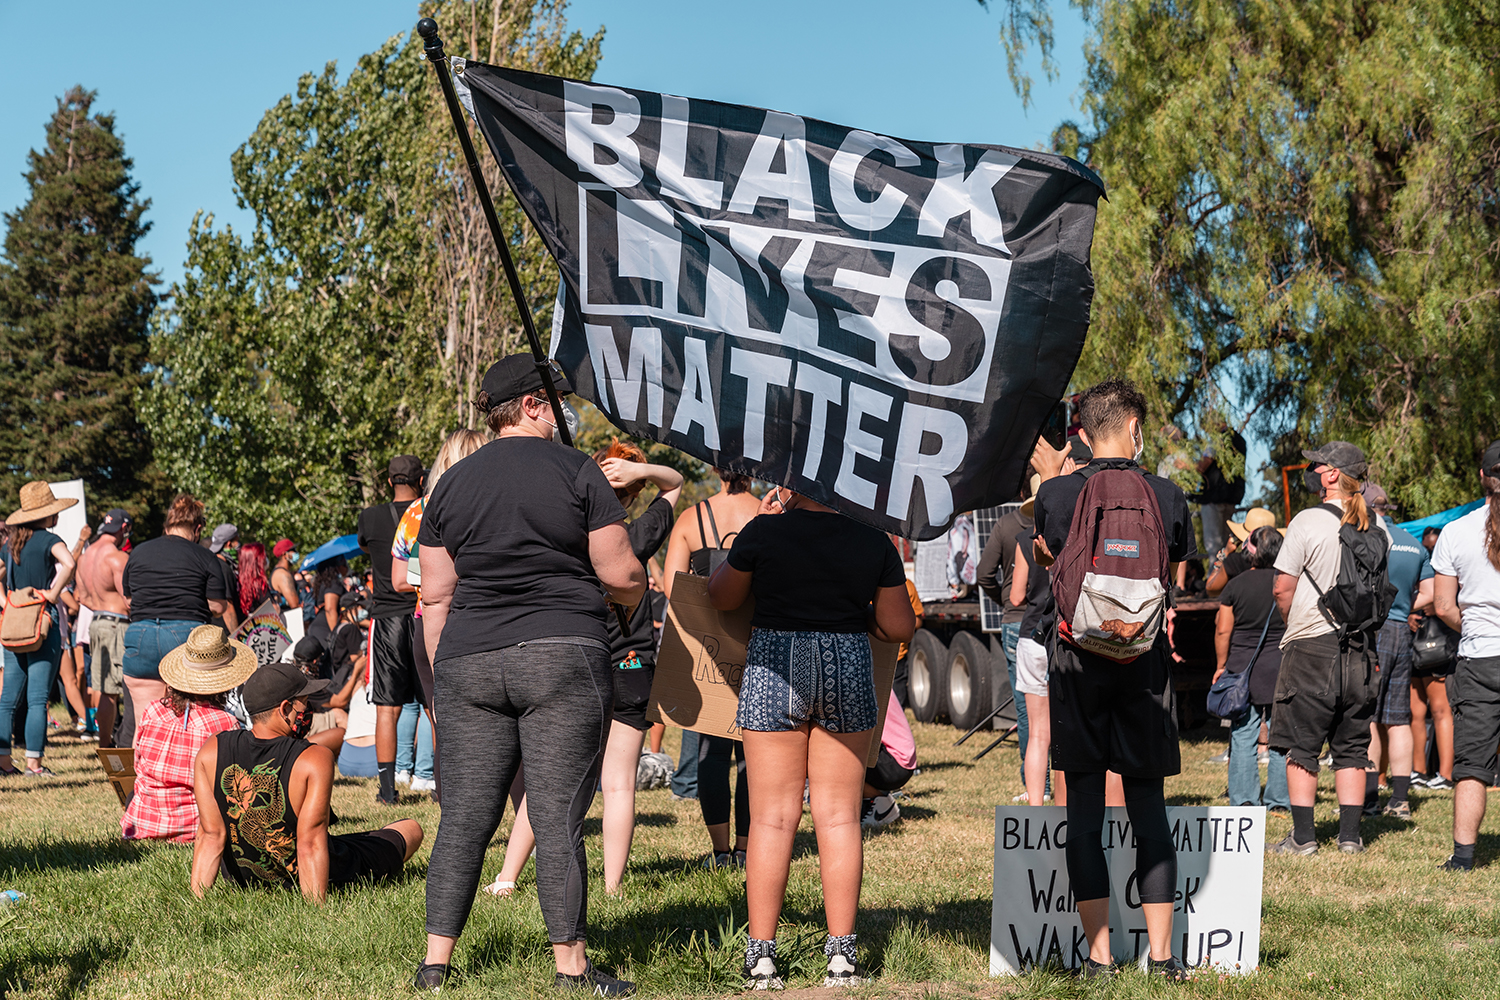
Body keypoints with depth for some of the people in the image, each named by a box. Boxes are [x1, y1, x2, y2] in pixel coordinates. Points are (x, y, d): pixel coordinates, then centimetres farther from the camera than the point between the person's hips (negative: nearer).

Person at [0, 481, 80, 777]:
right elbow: (68, 564, -28)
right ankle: (33, 762, -5)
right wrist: (53, 594, -16)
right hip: (43, 621, -6)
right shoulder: (48, 540, -9)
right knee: (38, 697, -4)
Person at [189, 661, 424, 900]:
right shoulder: (315, 760, -28)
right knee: (412, 829, 19)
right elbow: (310, 845, -30)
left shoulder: (211, 753, -16)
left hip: (241, 878, 4)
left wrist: (196, 899, -14)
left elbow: (210, 837, -17)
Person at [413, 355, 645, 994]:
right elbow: (621, 574, -3)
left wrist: (442, 682, 17)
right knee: (558, 818, -2)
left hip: (468, 663, 4)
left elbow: (436, 598, 10)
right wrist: (635, 591, 20)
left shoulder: (452, 484, 10)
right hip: (564, 656, -4)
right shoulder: (575, 470, -2)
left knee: (465, 815, 7)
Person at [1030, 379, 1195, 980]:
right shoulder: (1166, 497, -2)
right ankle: (1161, 953, 6)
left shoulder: (1058, 494, -6)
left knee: (1084, 807, 4)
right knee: (1148, 805, 8)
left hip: (1076, 659, -1)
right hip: (1145, 659, 1)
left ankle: (1098, 953, 1)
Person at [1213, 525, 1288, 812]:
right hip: (1282, 669, 0)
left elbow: (1223, 630, -1)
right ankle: (1279, 801, 7)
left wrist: (1221, 666, 9)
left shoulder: (1236, 585, -2)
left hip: (1242, 669, 0)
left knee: (1243, 735, 4)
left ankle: (1243, 800, 1)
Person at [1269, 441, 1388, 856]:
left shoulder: (1308, 522, -11)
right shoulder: (1375, 530, 6)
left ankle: (1303, 837, 0)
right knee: (1351, 747, 10)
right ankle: (1350, 835, 10)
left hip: (1312, 649, -5)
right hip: (1361, 649, 5)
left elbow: (1283, 589, -9)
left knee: (1302, 747, 1)